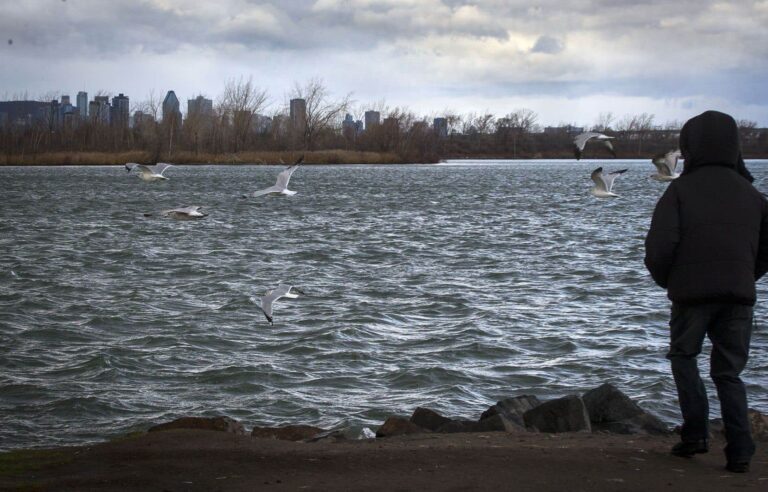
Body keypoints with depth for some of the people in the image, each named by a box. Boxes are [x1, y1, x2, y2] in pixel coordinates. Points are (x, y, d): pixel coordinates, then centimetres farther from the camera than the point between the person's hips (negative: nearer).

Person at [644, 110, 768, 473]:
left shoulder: (681, 189, -4)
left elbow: (660, 245, -12)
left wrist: (664, 280, 6)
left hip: (692, 293, -3)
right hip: (739, 295, 3)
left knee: (684, 356, 18)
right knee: (729, 372, 10)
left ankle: (696, 433, 6)